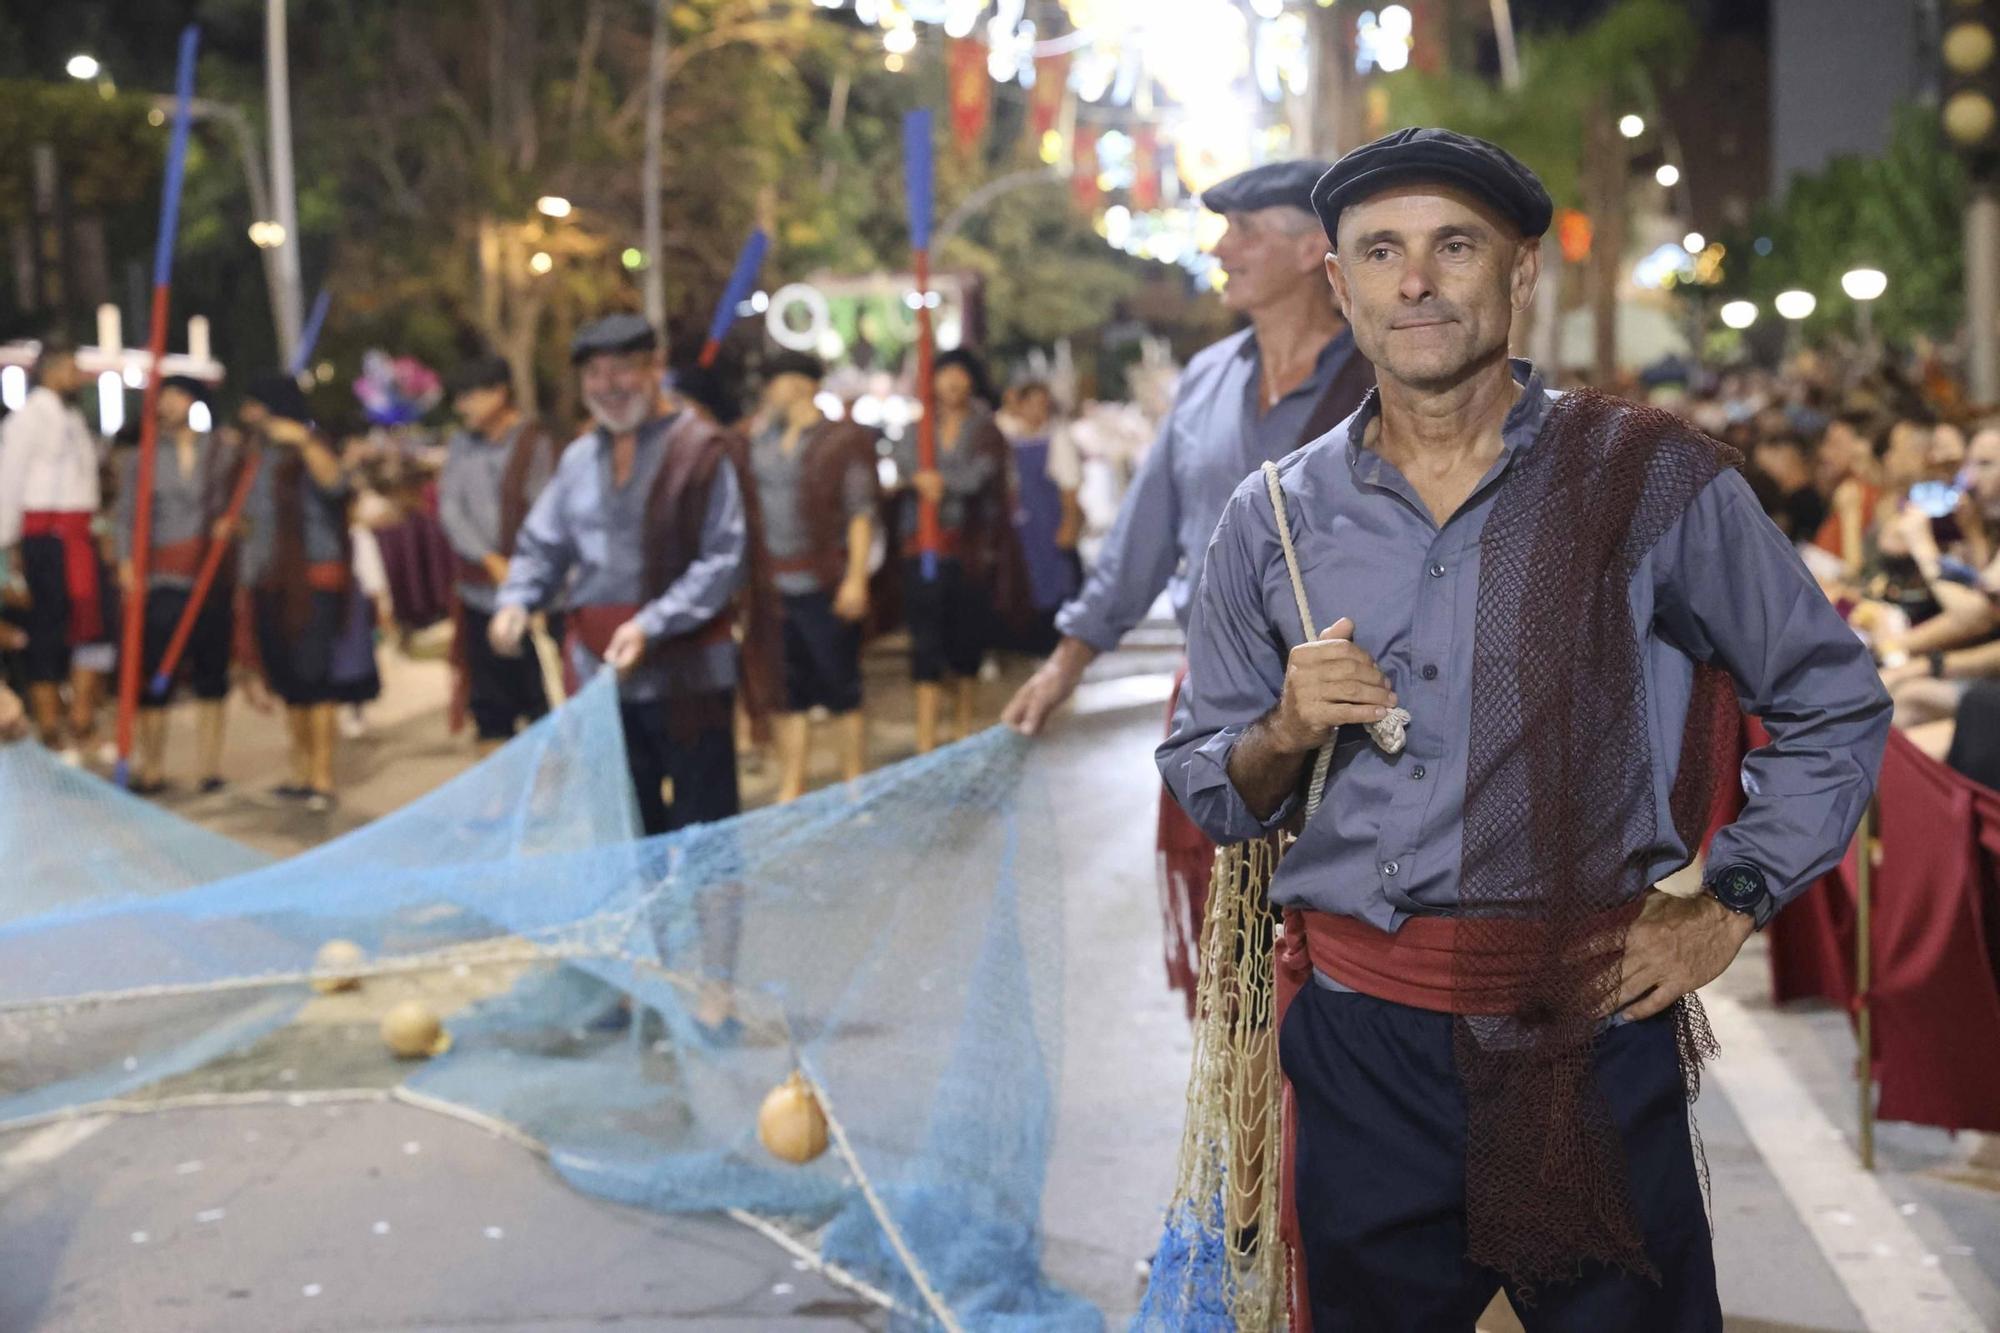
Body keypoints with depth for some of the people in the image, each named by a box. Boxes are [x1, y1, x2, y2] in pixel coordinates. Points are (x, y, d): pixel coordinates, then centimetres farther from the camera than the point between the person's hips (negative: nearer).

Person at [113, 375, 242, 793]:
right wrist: (126, 561, -8)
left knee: (211, 672, 4)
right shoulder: (143, 458, 8)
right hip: (164, 579, -1)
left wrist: (231, 521, -9)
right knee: (155, 675, -6)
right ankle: (151, 766, 2)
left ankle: (209, 766, 11)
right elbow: (127, 514, 4)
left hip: (214, 575, 1)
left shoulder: (223, 453, 9)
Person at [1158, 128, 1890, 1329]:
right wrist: (1287, 734, -9)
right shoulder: (1274, 518, 5)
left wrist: (1730, 905, 0)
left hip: (1597, 1029, -2)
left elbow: (1835, 704, 7)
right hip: (1362, 1040, 2)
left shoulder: (1656, 480, -2)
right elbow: (1208, 792, 11)